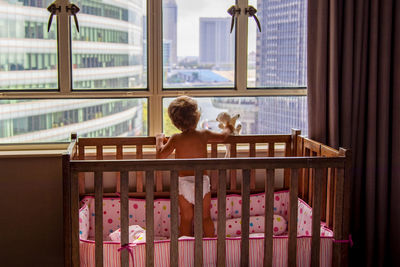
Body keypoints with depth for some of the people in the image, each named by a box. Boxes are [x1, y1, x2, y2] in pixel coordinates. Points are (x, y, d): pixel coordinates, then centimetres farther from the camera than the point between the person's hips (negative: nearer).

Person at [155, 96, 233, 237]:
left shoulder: (175, 139, -5)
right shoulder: (204, 134, -1)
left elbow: (161, 155, 0)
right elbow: (222, 136, 17)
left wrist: (159, 139, 18)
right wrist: (228, 129, 39)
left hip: (183, 182, 0)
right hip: (202, 181, 1)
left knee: (186, 219, 10)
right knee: (206, 217, 13)